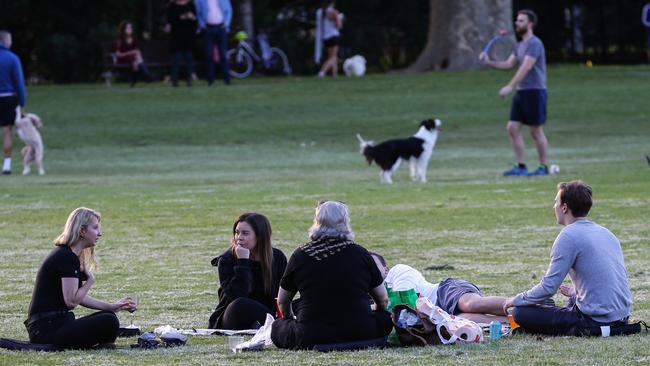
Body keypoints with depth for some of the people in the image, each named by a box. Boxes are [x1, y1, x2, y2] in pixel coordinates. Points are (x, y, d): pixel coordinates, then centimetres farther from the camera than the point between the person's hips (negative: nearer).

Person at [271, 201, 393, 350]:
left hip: (310, 338, 0)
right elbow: (383, 300, 10)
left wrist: (289, 320, 35)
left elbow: (282, 301, 12)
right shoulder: (360, 253, 1)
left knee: (277, 327, 25)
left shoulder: (300, 255, -1)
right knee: (386, 318, 25)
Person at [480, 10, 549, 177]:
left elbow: (526, 67, -21)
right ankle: (521, 167, 6)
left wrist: (510, 86, -27)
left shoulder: (534, 44, -12)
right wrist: (489, 62, 0)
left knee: (536, 131, -3)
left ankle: (544, 167, 6)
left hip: (534, 91, -9)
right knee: (513, 128, 3)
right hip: (521, 92, 9)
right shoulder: (520, 45, 17)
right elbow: (509, 64, 15)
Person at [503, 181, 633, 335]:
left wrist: (516, 300, 1)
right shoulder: (606, 233, 12)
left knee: (521, 313, -8)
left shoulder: (569, 236, -13)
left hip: (595, 320, -8)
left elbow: (549, 287, -14)